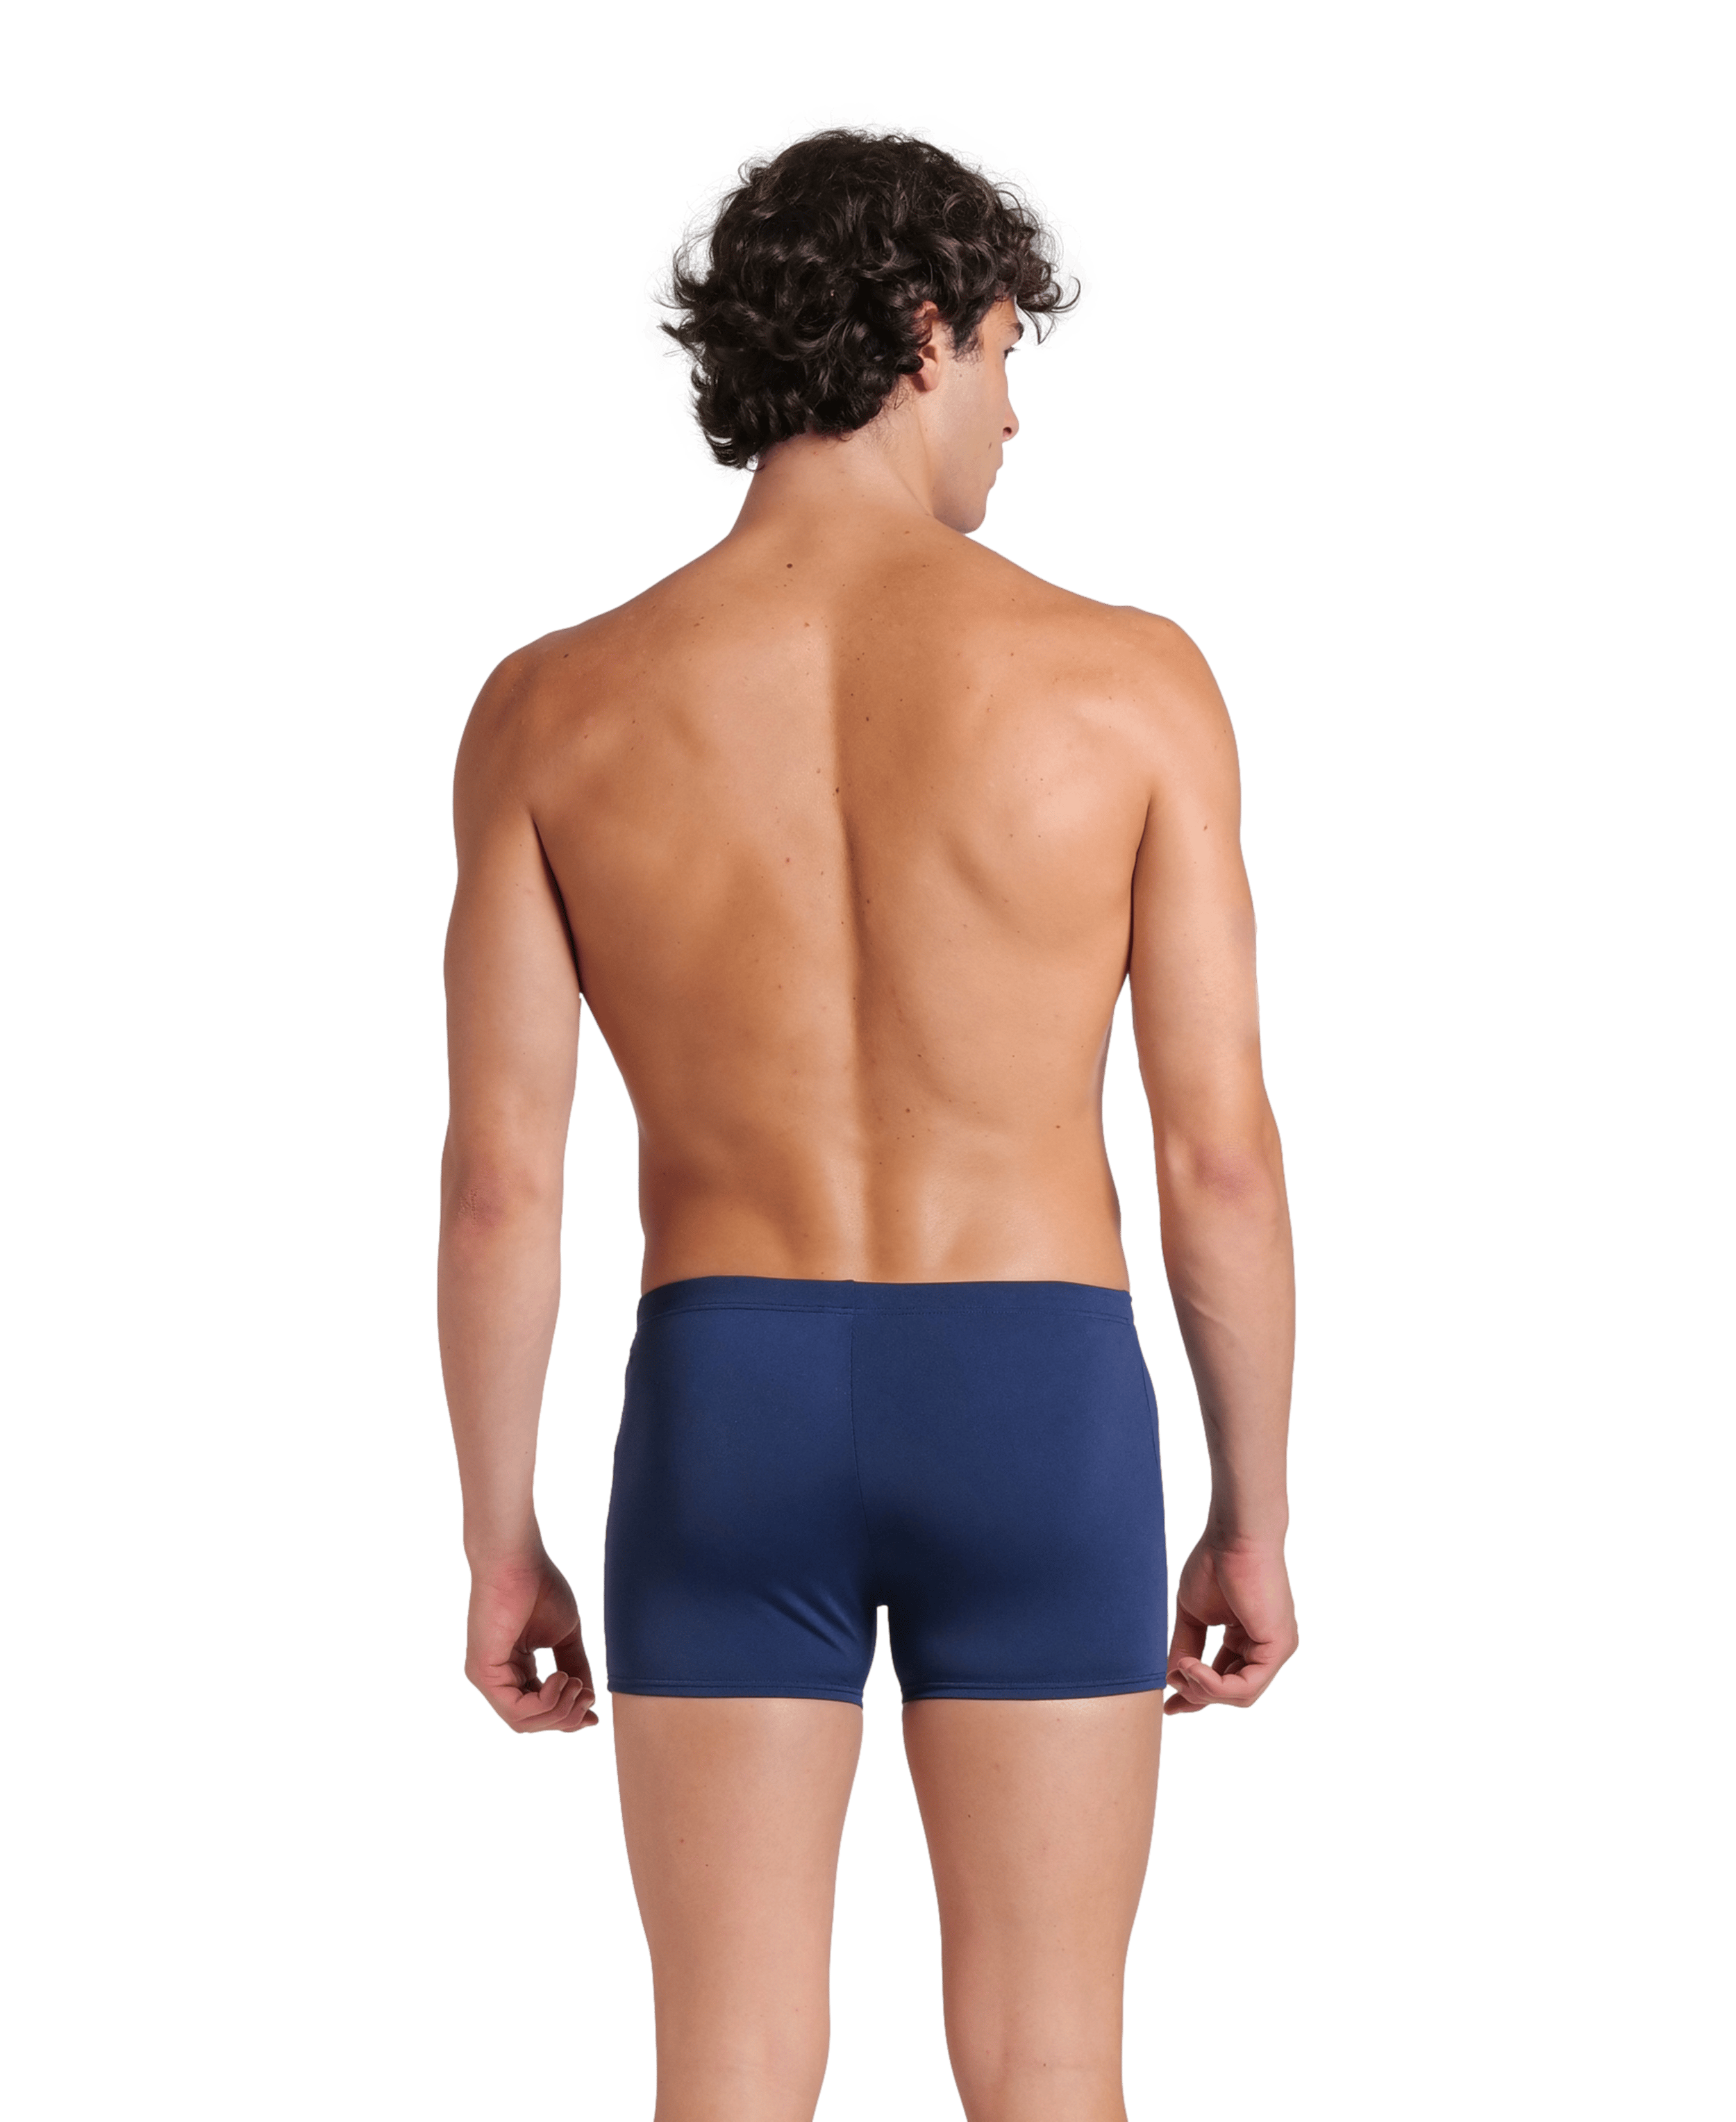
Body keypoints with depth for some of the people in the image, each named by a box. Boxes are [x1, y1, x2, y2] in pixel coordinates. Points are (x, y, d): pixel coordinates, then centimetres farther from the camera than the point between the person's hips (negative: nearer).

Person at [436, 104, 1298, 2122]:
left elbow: (497, 1176, -6)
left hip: (729, 1421, 1)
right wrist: (1255, 1516, 6)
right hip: (1031, 1421, -1)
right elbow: (1220, 1154, -6)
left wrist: (498, 1549, 6)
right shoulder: (1128, 675, -9)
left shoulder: (553, 706, -5)